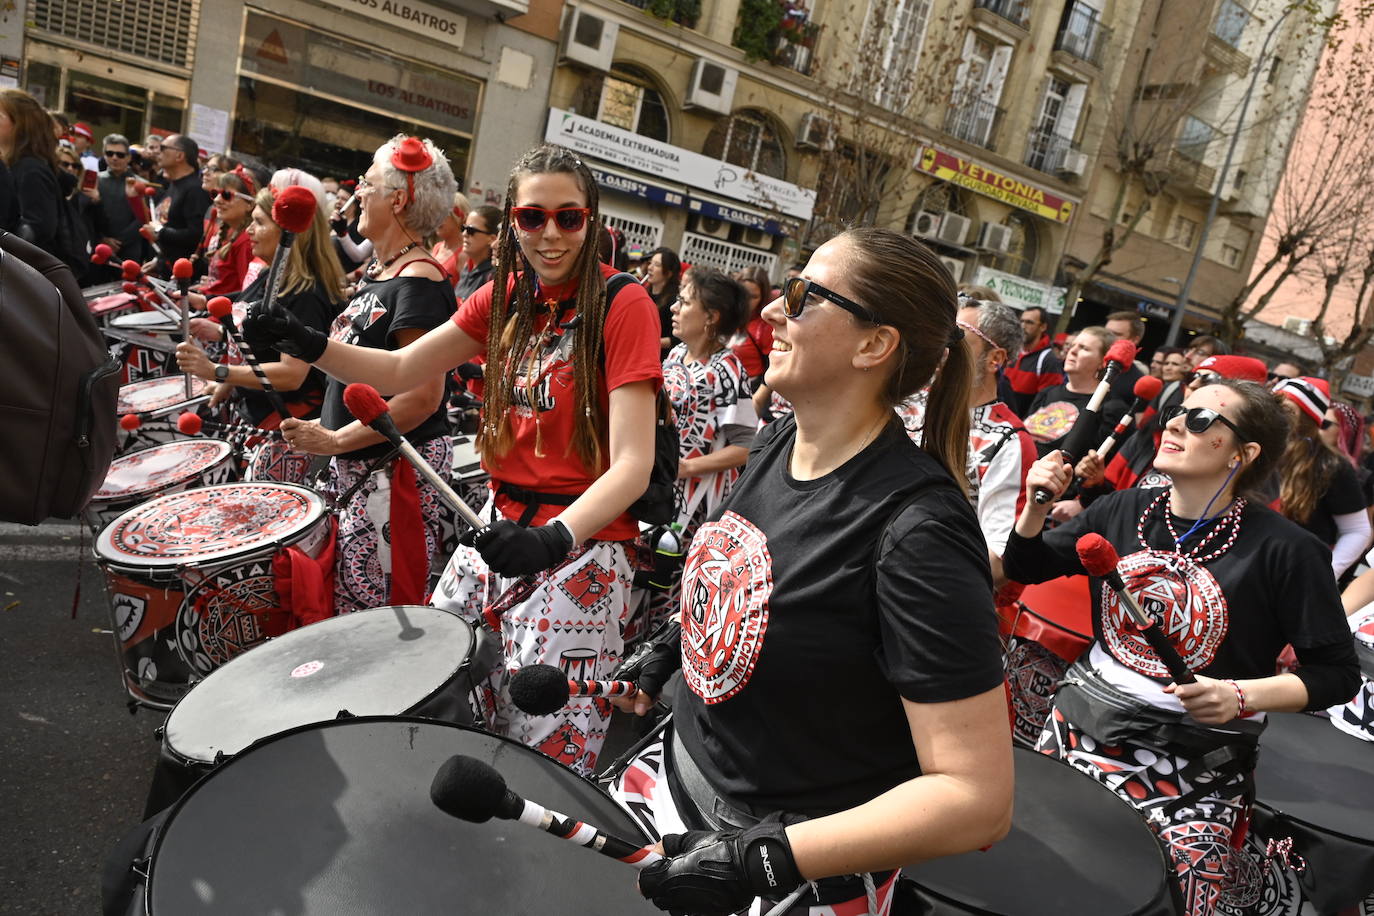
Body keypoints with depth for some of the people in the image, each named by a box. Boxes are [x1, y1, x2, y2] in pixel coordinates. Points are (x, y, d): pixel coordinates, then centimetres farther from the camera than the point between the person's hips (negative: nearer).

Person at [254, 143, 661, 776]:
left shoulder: (622, 305, -13)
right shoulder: (505, 295, 7)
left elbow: (632, 464, -20)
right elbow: (399, 371, 9)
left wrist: (554, 537, -35)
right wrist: (307, 345, -8)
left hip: (582, 541, -6)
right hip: (501, 524, 7)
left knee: (546, 750, -2)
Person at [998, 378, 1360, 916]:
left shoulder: (1283, 550, -11)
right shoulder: (1123, 510, 2)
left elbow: (1337, 674, -5)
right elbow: (1026, 568, 12)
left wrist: (1240, 696, -21)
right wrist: (1037, 505, -6)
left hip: (1197, 764, -3)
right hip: (1085, 724, 4)